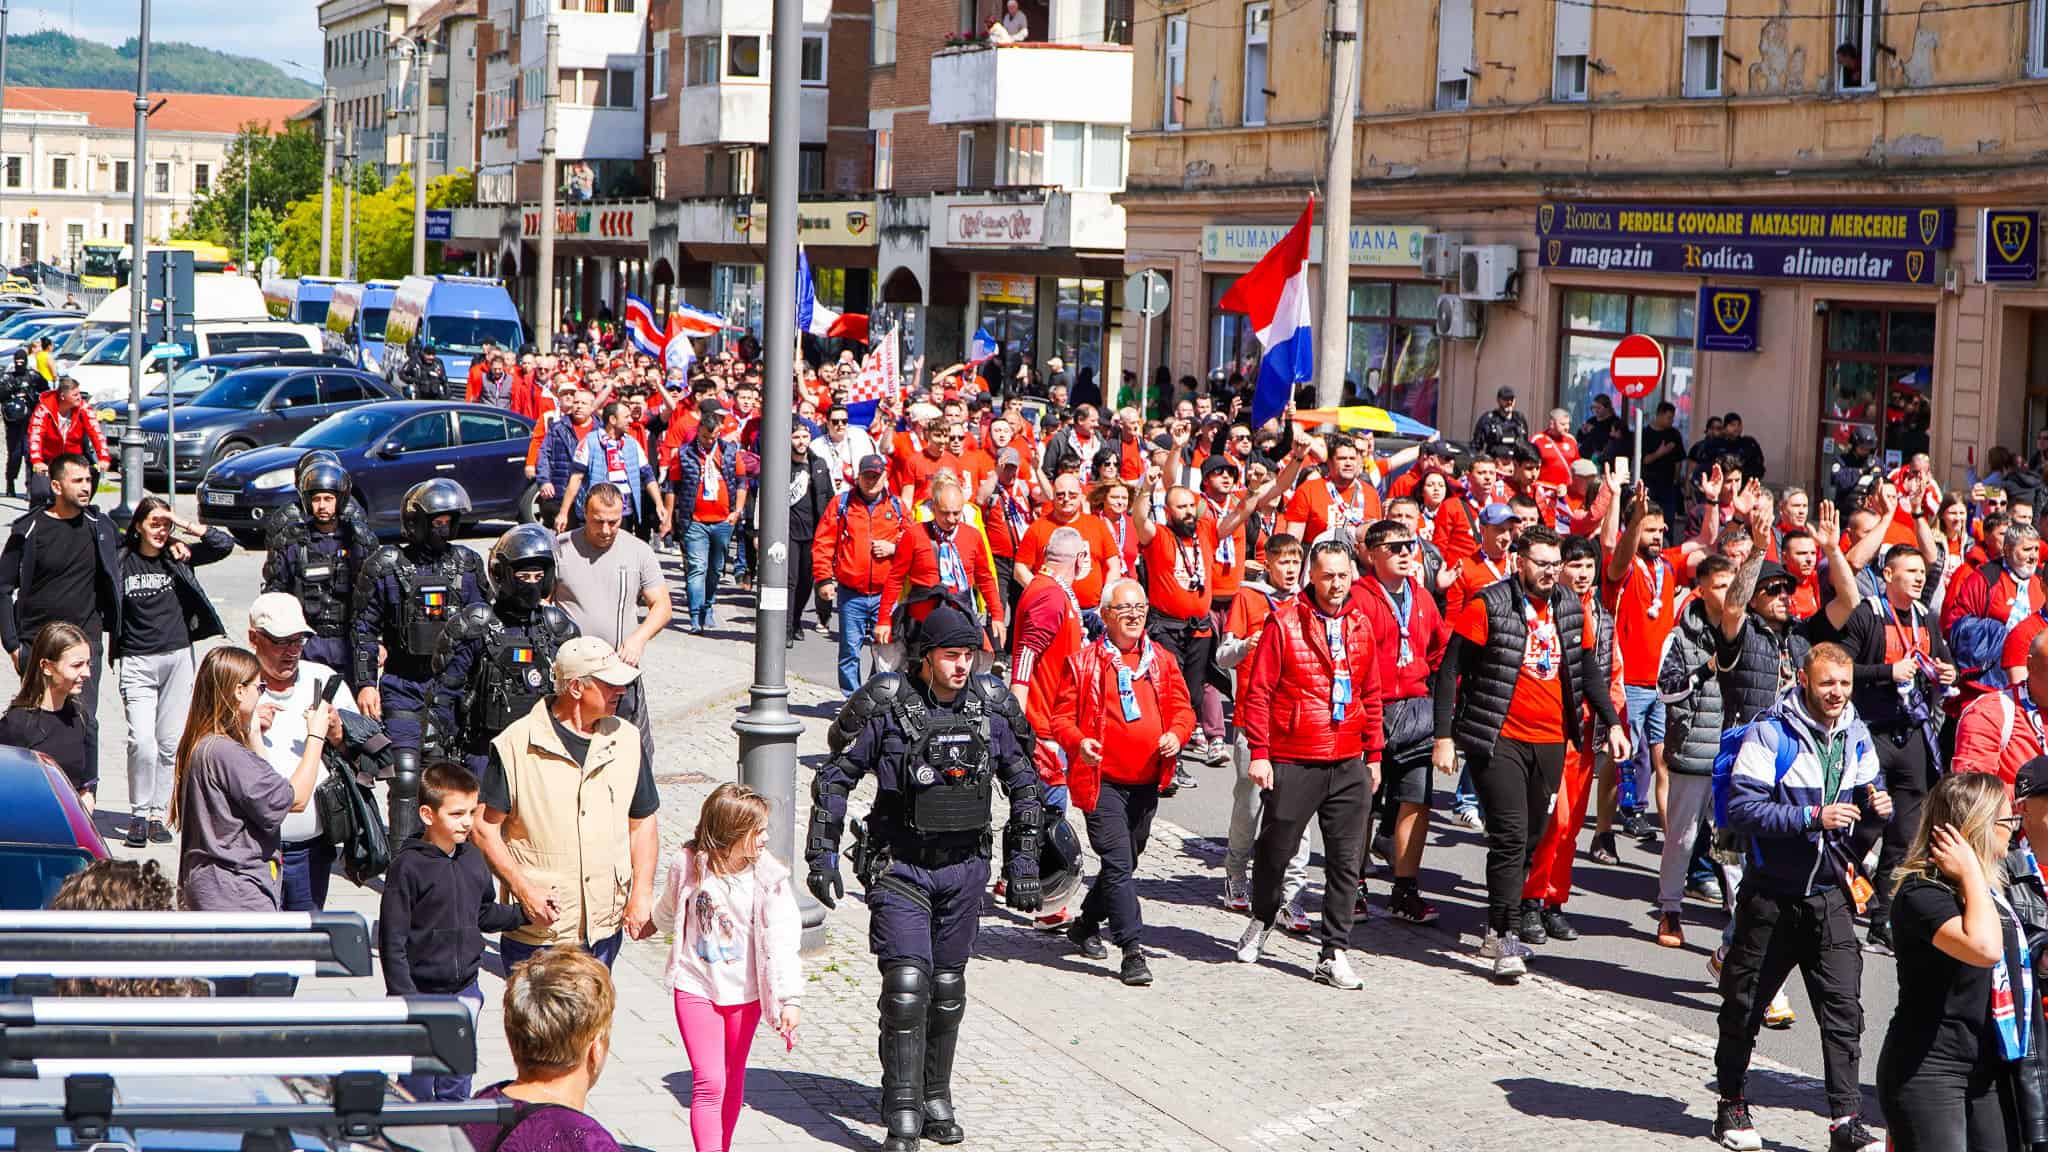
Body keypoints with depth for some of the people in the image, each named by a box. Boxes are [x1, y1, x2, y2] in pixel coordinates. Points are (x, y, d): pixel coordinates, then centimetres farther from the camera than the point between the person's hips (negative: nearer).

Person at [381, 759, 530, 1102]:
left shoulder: (472, 858, 4)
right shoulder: (408, 865, -14)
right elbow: (392, 939, -13)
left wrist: (525, 913, 6)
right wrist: (404, 996, -16)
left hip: (465, 990, 6)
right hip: (422, 992, -5)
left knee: (457, 1081, 13)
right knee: (416, 1081, 1)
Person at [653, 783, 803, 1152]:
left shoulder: (768, 878, -15)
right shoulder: (688, 866, -13)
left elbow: (782, 942, -18)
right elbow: (668, 914, 10)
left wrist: (791, 998, -25)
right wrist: (652, 923, 30)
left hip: (745, 993, 1)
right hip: (695, 987, -1)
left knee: (733, 1080, 16)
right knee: (708, 1083, -9)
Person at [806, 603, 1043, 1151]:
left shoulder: (993, 706, -1)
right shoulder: (886, 706, -11)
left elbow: (1024, 785, 12)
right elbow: (834, 778, -2)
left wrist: (1022, 863, 11)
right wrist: (821, 856, -4)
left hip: (965, 867, 4)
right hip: (900, 868, -4)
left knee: (948, 989, 12)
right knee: (906, 985, -13)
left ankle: (936, 1100, 29)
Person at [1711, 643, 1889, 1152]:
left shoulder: (1856, 737, 6)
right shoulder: (1770, 733, -11)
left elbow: (1861, 821, 14)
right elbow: (1741, 808, -19)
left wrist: (1877, 809, -10)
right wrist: (1812, 816, -26)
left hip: (1830, 894, 4)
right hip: (1772, 893, -4)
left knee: (1843, 1008, -4)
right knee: (1746, 1003, 9)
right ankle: (1732, 1104, 26)